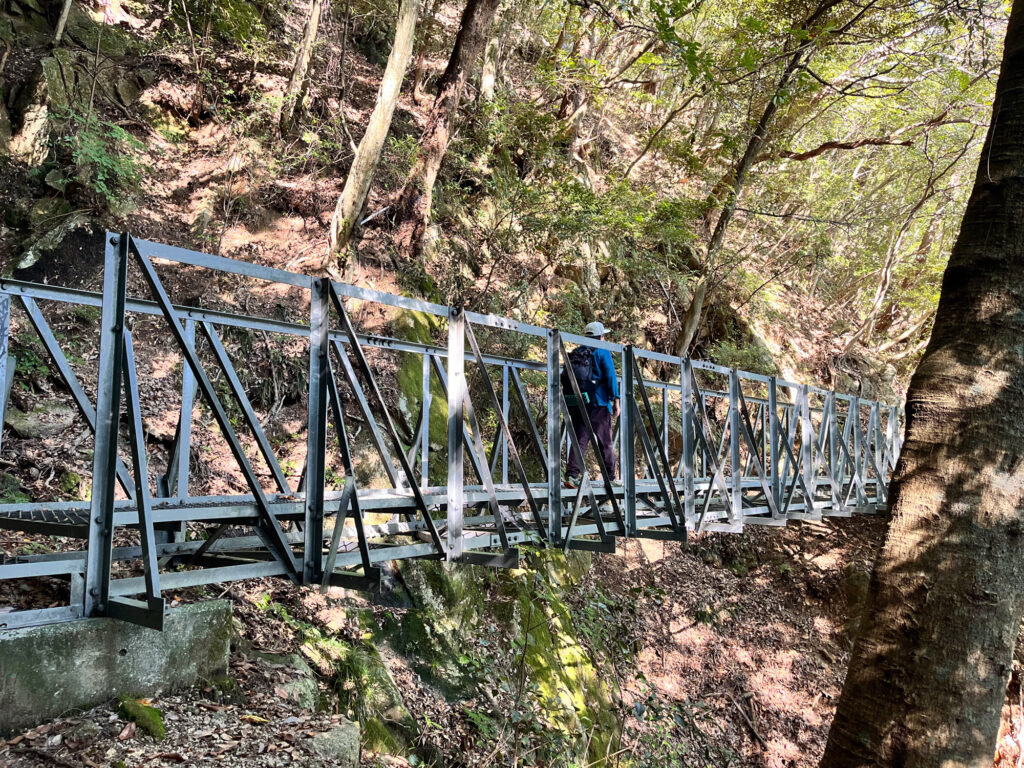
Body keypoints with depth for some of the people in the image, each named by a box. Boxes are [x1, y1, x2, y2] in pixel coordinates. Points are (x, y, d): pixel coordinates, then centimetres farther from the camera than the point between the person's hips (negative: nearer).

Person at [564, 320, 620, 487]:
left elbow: (564, 379, 14)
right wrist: (615, 400, -8)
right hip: (598, 403, -4)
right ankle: (611, 477, 12)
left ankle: (572, 474, -10)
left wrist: (569, 401, 18)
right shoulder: (602, 352, -1)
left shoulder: (574, 353, 15)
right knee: (605, 442, 6)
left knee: (579, 440, 3)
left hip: (576, 404, 4)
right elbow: (610, 376, -9)